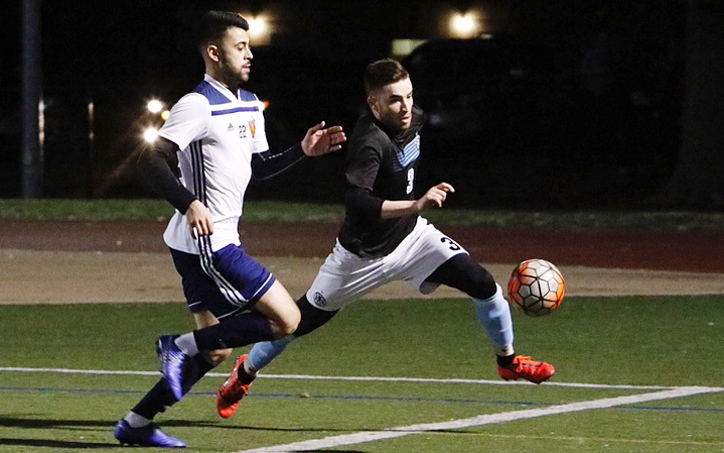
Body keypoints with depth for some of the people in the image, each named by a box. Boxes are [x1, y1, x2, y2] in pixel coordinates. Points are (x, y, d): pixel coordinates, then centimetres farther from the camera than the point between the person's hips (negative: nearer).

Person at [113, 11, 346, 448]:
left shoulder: (251, 105, 15)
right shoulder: (198, 106, -14)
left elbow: (258, 166, 26)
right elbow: (152, 160, -22)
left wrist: (301, 151, 11)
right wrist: (189, 204, -35)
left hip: (218, 244, 10)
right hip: (205, 244, -10)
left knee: (216, 350, 13)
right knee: (286, 319, -11)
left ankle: (136, 423, 17)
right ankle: (182, 345, -6)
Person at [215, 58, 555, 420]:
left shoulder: (414, 120, -6)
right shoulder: (370, 142, -31)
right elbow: (356, 203, -45)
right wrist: (415, 205, -53)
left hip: (411, 235, 6)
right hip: (364, 254, -6)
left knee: (484, 286, -7)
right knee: (305, 320, 7)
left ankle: (508, 360, 16)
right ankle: (245, 372, 32)